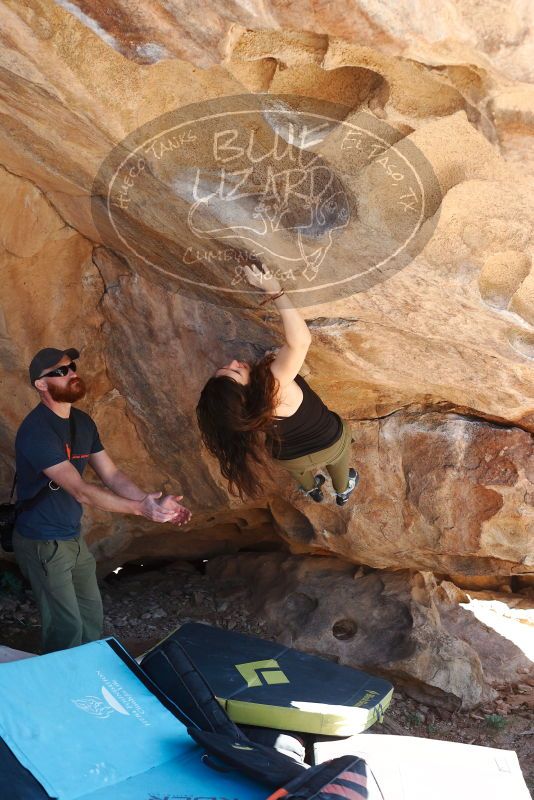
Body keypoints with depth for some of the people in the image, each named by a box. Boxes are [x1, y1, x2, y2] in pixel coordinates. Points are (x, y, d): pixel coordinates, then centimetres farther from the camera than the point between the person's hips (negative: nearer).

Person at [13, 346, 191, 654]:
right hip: (43, 543, -8)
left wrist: (153, 502, -13)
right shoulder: (37, 431, -25)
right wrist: (141, 508, -36)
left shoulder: (83, 422, 3)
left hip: (74, 537, 8)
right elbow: (80, 490, -31)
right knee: (67, 627, 0)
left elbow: (112, 474, 1)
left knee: (92, 617, 17)